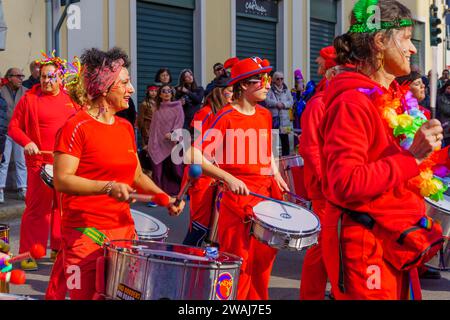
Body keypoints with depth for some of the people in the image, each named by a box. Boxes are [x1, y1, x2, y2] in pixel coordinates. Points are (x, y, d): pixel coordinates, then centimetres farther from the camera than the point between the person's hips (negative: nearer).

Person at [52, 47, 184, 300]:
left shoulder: (126, 127, 12)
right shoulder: (78, 127, -10)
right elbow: (62, 180, -16)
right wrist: (109, 188, -28)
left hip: (124, 229, 7)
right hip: (87, 233, -7)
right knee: (89, 295, -3)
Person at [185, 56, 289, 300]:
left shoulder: (265, 115, 9)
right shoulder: (226, 118, -11)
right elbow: (195, 157, -17)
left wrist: (276, 175, 12)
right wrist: (229, 178, -24)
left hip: (266, 195, 6)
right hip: (238, 198, -6)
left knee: (263, 263, 12)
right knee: (240, 268, -1)